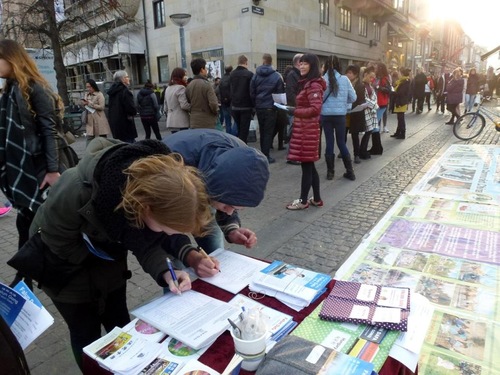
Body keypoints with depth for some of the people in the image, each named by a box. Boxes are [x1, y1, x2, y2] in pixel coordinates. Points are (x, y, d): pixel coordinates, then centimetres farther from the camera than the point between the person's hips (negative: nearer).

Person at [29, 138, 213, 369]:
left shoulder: (154, 186, -29)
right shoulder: (77, 192, -42)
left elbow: (146, 241, -15)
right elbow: (58, 244, -23)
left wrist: (163, 272, -31)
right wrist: (106, 258, -20)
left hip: (107, 253, 3)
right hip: (65, 261, -3)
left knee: (119, 323, 14)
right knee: (86, 334, 8)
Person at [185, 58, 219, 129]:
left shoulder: (189, 86, 6)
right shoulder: (206, 84, -12)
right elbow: (213, 104, -17)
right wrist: (216, 111, 2)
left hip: (193, 123, 6)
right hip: (207, 124, -6)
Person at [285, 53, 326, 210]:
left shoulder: (314, 85, -13)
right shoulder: (306, 83, 18)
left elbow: (315, 109, -21)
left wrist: (294, 111, -15)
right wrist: (295, 110, 8)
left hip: (308, 129, -10)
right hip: (304, 127, 10)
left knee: (306, 165, -1)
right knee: (309, 165, 13)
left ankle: (303, 201, 10)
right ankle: (316, 199, 22)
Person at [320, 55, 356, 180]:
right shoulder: (344, 79, -3)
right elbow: (353, 98, 2)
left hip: (326, 115, -1)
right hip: (340, 115, 1)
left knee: (329, 142, 7)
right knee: (341, 142, 11)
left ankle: (330, 172, 12)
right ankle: (350, 171, 14)